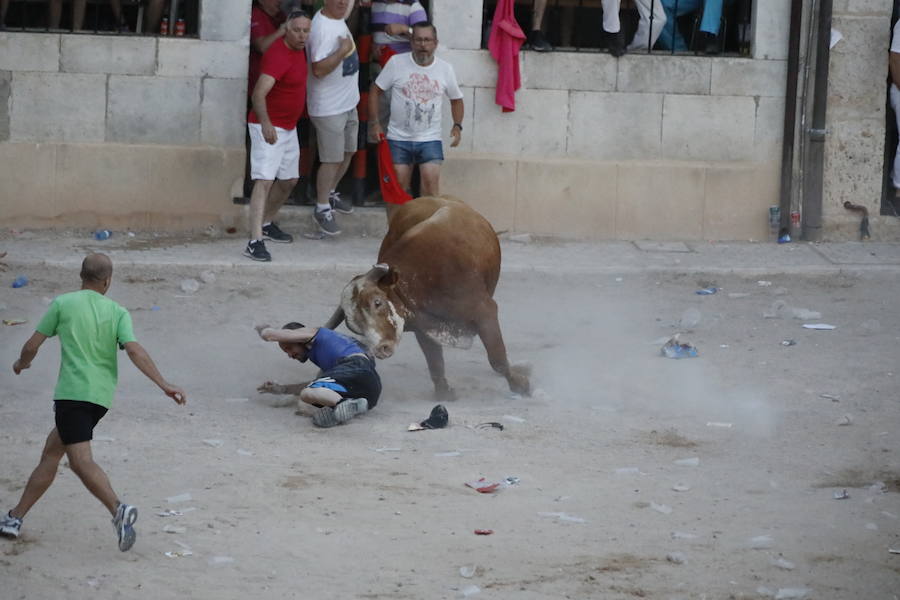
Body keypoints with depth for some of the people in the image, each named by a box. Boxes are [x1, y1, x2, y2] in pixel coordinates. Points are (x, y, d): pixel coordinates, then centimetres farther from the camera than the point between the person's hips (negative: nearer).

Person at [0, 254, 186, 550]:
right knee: (51, 451, 17)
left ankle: (118, 509, -38)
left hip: (72, 392, -5)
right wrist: (164, 385, -11)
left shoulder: (62, 304, 2)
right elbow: (134, 350, -7)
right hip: (102, 396, 5)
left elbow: (32, 345, 6)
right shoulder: (117, 312, 7)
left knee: (81, 460, -15)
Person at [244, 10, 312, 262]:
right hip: (268, 127, -10)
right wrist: (265, 123, -46)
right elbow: (259, 93, -36)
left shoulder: (299, 49, 3)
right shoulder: (279, 55, -25)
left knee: (289, 180, 20)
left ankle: (266, 224, 40)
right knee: (265, 181, -19)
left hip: (288, 127, 10)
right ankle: (255, 242, -27)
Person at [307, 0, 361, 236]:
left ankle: (330, 194, 39)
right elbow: (319, 69, -31)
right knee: (332, 160, -2)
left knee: (347, 152, 21)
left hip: (348, 103, 10)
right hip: (329, 108, -10)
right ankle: (322, 210, 11)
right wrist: (343, 51, -31)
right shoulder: (322, 28, -26)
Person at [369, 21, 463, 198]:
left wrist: (457, 125, 0)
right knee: (399, 184, 2)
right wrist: (374, 123, -4)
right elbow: (376, 91, 3)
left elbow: (456, 99, 15)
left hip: (430, 139, 0)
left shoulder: (445, 69, 2)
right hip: (398, 138, 0)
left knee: (431, 180, -15)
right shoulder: (396, 63, -5)